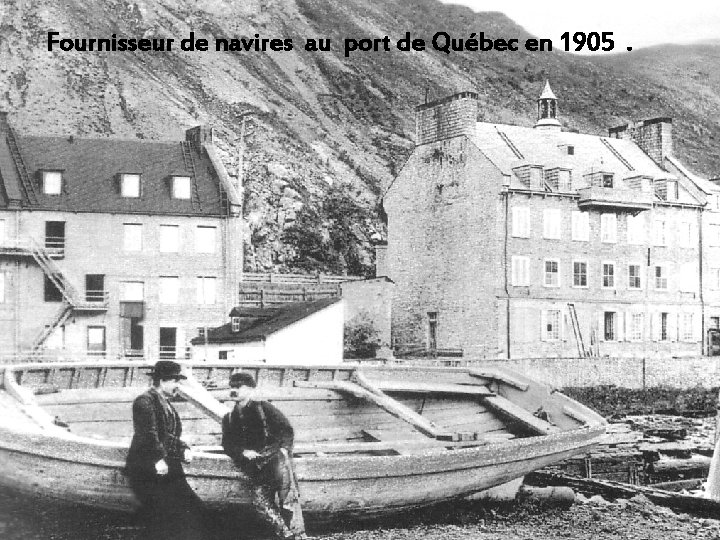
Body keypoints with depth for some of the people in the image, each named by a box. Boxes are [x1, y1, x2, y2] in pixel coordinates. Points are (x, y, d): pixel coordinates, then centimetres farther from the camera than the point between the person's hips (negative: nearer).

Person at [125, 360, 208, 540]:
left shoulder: (166, 404, 20)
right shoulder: (145, 401, -9)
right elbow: (148, 434, -22)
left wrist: (184, 449, 6)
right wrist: (158, 458, -30)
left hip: (169, 469, 9)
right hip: (148, 472, -9)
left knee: (193, 506, 1)